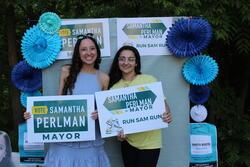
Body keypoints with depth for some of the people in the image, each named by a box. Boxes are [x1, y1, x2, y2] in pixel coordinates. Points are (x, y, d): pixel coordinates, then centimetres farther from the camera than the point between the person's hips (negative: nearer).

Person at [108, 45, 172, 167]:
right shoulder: (114, 87, 1)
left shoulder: (149, 80, -9)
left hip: (150, 142, -3)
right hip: (128, 141, 3)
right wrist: (118, 132, -15)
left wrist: (167, 115, -24)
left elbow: (162, 102, -3)